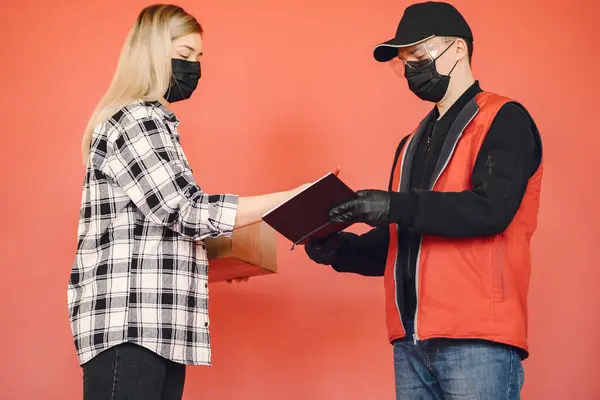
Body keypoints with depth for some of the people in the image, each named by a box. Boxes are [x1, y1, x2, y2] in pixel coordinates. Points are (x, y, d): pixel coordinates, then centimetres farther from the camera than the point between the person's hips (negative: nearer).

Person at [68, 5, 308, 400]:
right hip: (128, 321, -10)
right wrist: (292, 200, -16)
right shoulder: (136, 120, -8)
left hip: (156, 323, 10)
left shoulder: (150, 123, 23)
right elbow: (188, 211, -15)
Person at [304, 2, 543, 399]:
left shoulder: (504, 119, -1)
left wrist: (395, 206, -20)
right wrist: (341, 250, 6)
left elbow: (490, 209, -16)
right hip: (412, 340, 7)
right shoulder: (412, 143, 21)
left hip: (478, 337, -7)